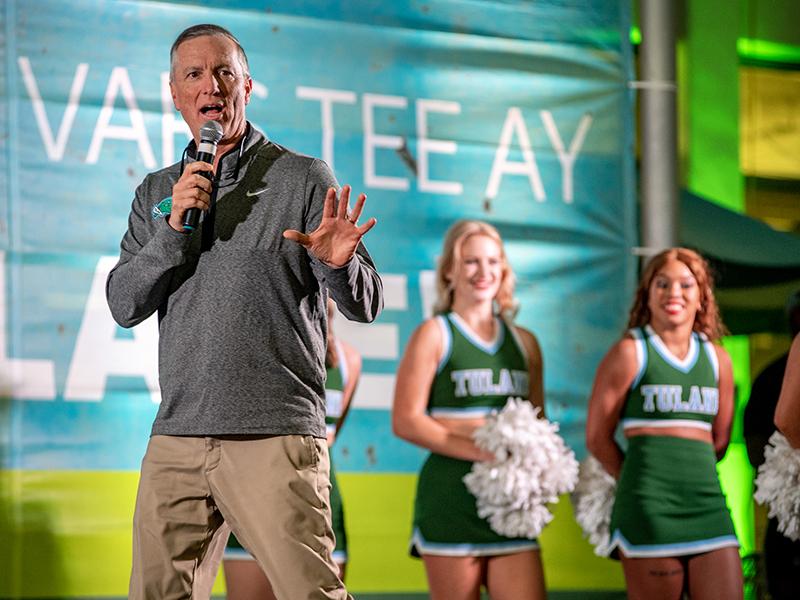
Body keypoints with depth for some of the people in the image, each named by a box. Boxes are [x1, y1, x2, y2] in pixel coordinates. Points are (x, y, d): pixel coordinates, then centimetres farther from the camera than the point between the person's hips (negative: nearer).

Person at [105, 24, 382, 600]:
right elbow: (124, 305, 5)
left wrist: (338, 265, -24)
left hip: (277, 435, -4)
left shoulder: (303, 179, 4)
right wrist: (175, 225, -9)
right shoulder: (157, 193, 16)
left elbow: (367, 304, -1)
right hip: (177, 438, 4)